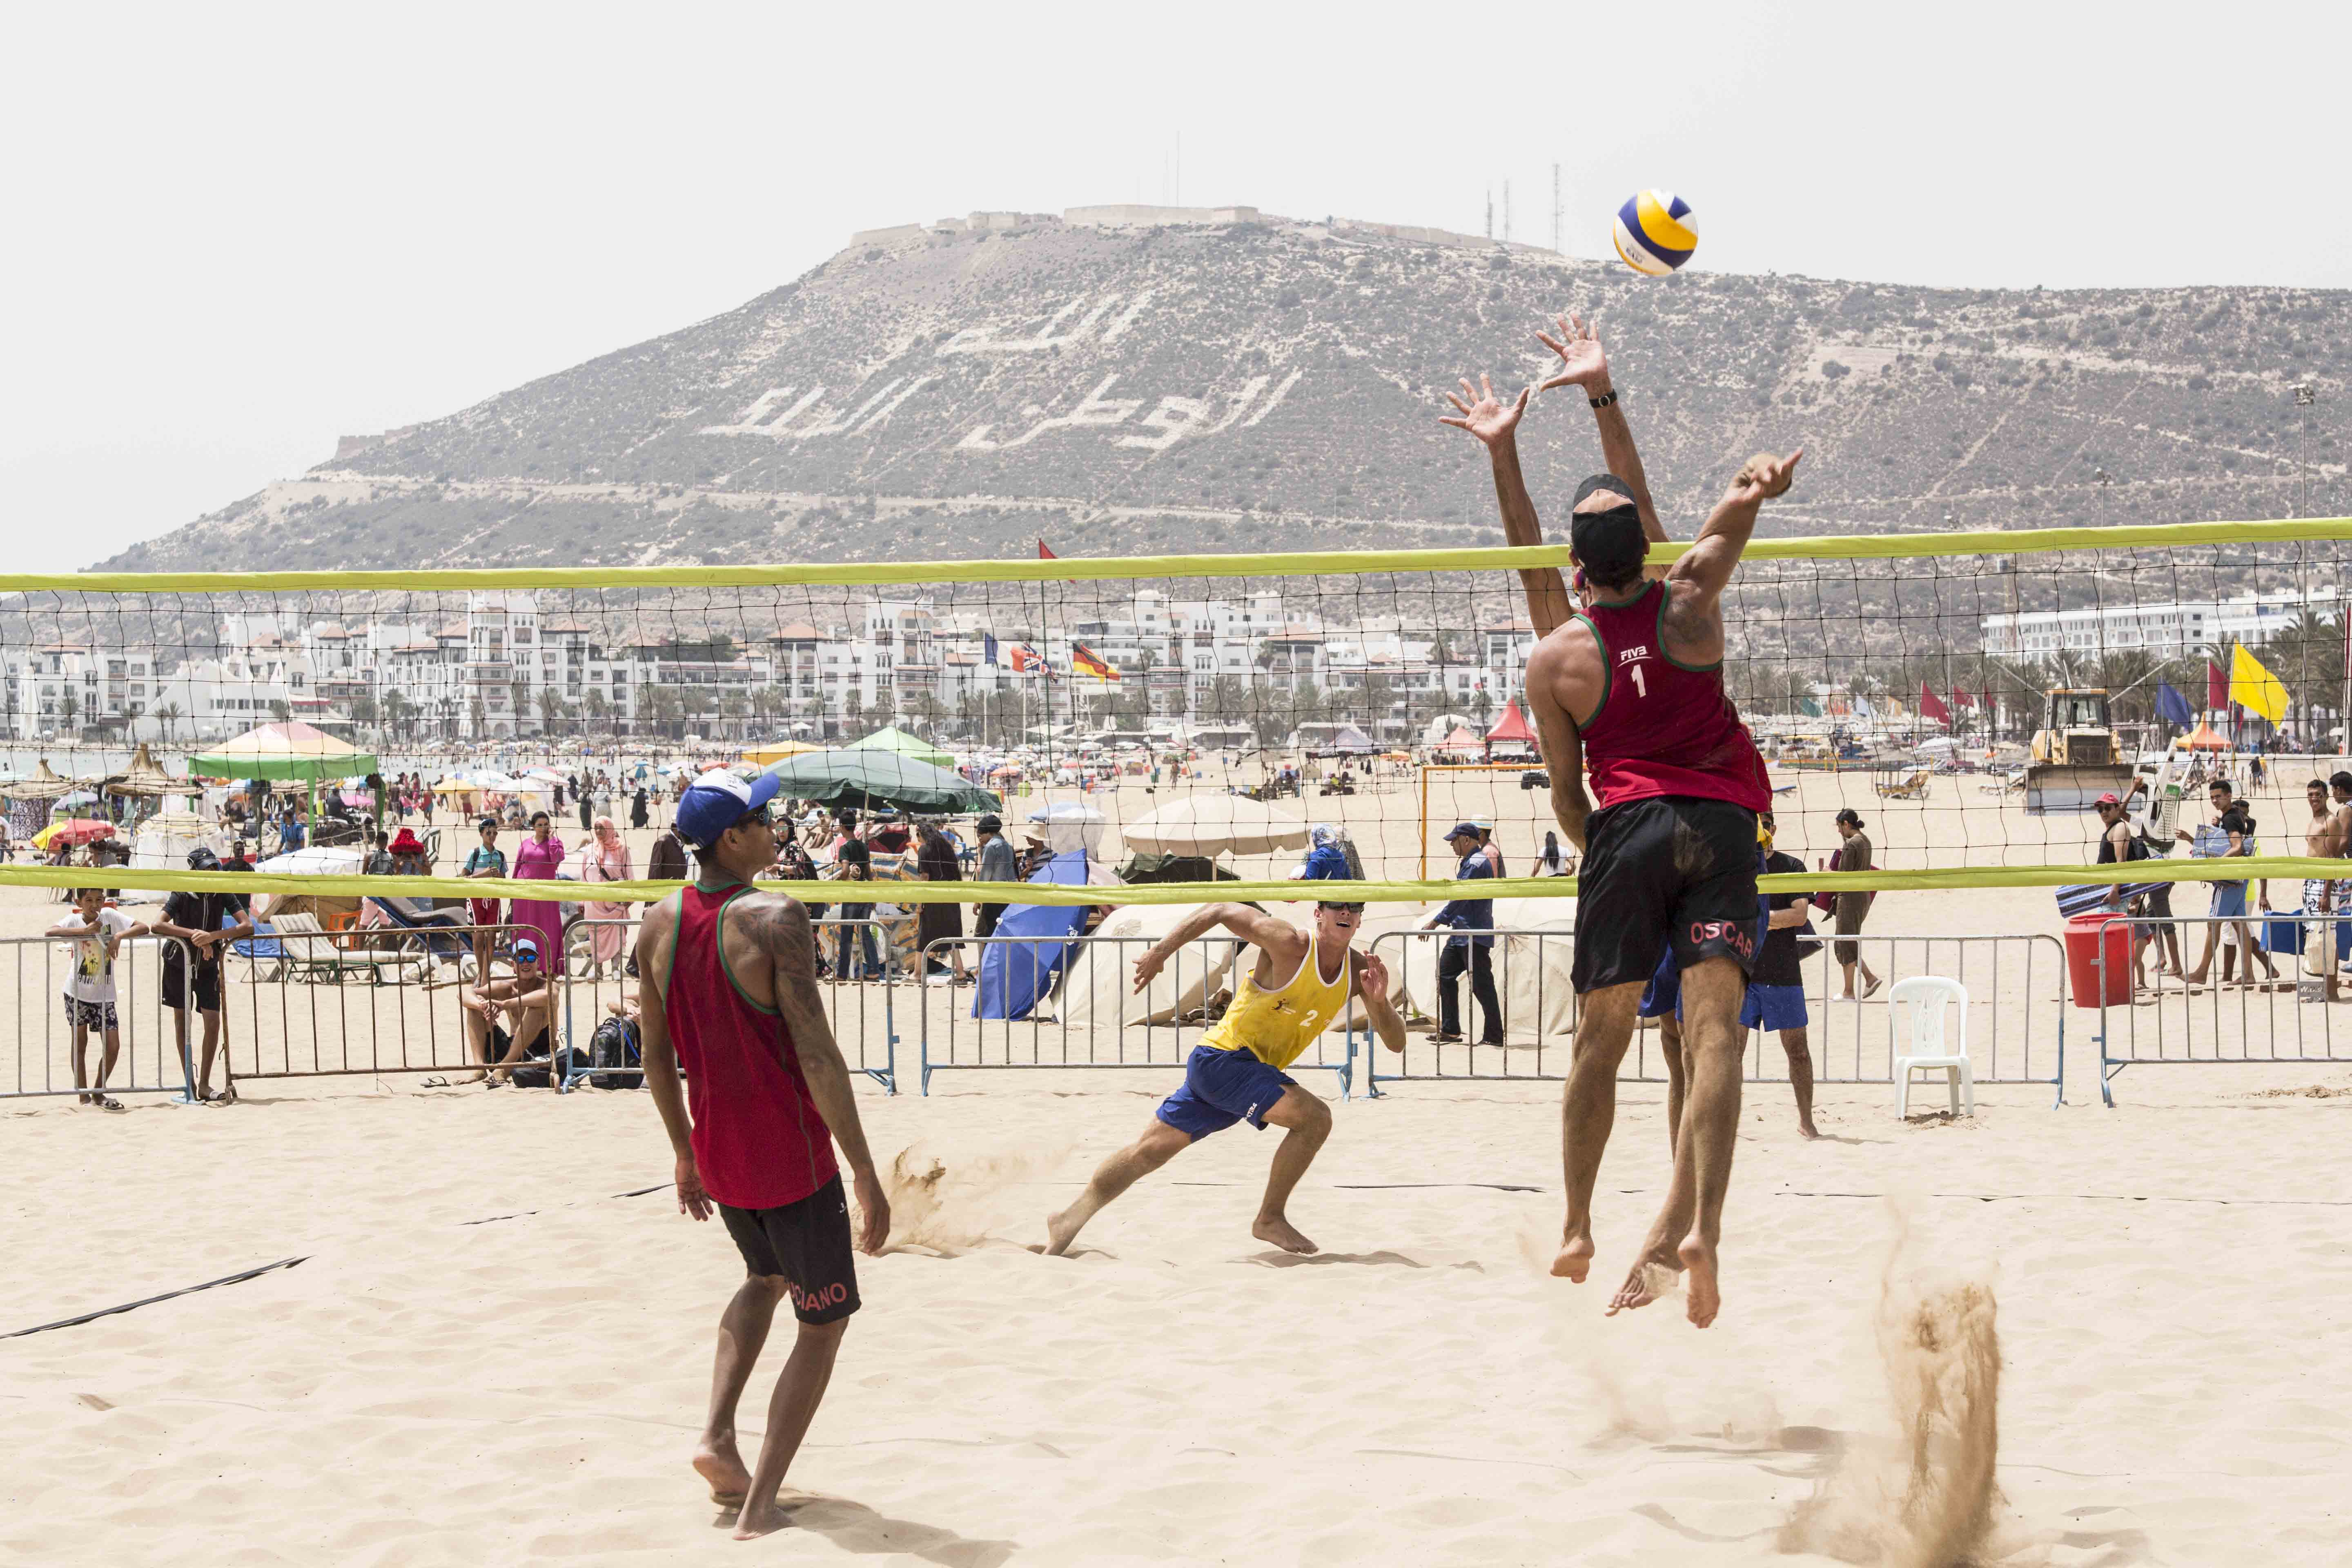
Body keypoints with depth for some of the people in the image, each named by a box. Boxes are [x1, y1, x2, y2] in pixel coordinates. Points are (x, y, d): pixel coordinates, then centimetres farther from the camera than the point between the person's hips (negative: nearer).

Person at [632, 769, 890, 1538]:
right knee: (823, 1324, 9)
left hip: (716, 1153, 7)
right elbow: (816, 1055, -23)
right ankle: (759, 1507, 3)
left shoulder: (658, 924, 0)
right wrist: (866, 1174, -19)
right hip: (792, 1158, -7)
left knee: (766, 1277, 33)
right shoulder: (776, 920, -21)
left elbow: (656, 1052, 9)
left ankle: (717, 1435, 18)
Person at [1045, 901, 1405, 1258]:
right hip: (1221, 1059, -6)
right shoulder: (1290, 945, -17)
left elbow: (1396, 1043, 0)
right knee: (1315, 1117, -20)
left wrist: (1380, 1002, -20)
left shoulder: (1358, 971, 0)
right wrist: (1161, 952, -15)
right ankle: (1270, 1219, -6)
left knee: (1154, 1148, 11)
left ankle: (1070, 1221, 21)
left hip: (1257, 1071, 7)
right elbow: (1219, 910, -12)